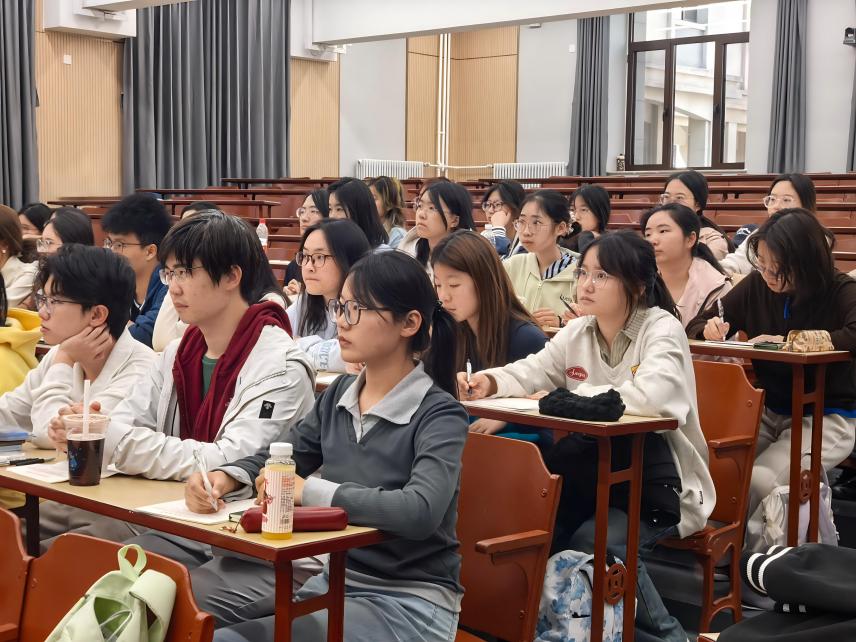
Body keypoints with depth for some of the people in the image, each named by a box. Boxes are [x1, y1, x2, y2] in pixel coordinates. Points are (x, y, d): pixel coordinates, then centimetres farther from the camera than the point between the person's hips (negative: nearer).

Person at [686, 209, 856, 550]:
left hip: (827, 416, -4)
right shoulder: (756, 285, 1)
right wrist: (710, 328, -15)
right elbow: (696, 326, 9)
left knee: (759, 479, -28)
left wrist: (788, 341, -26)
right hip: (767, 410, 4)